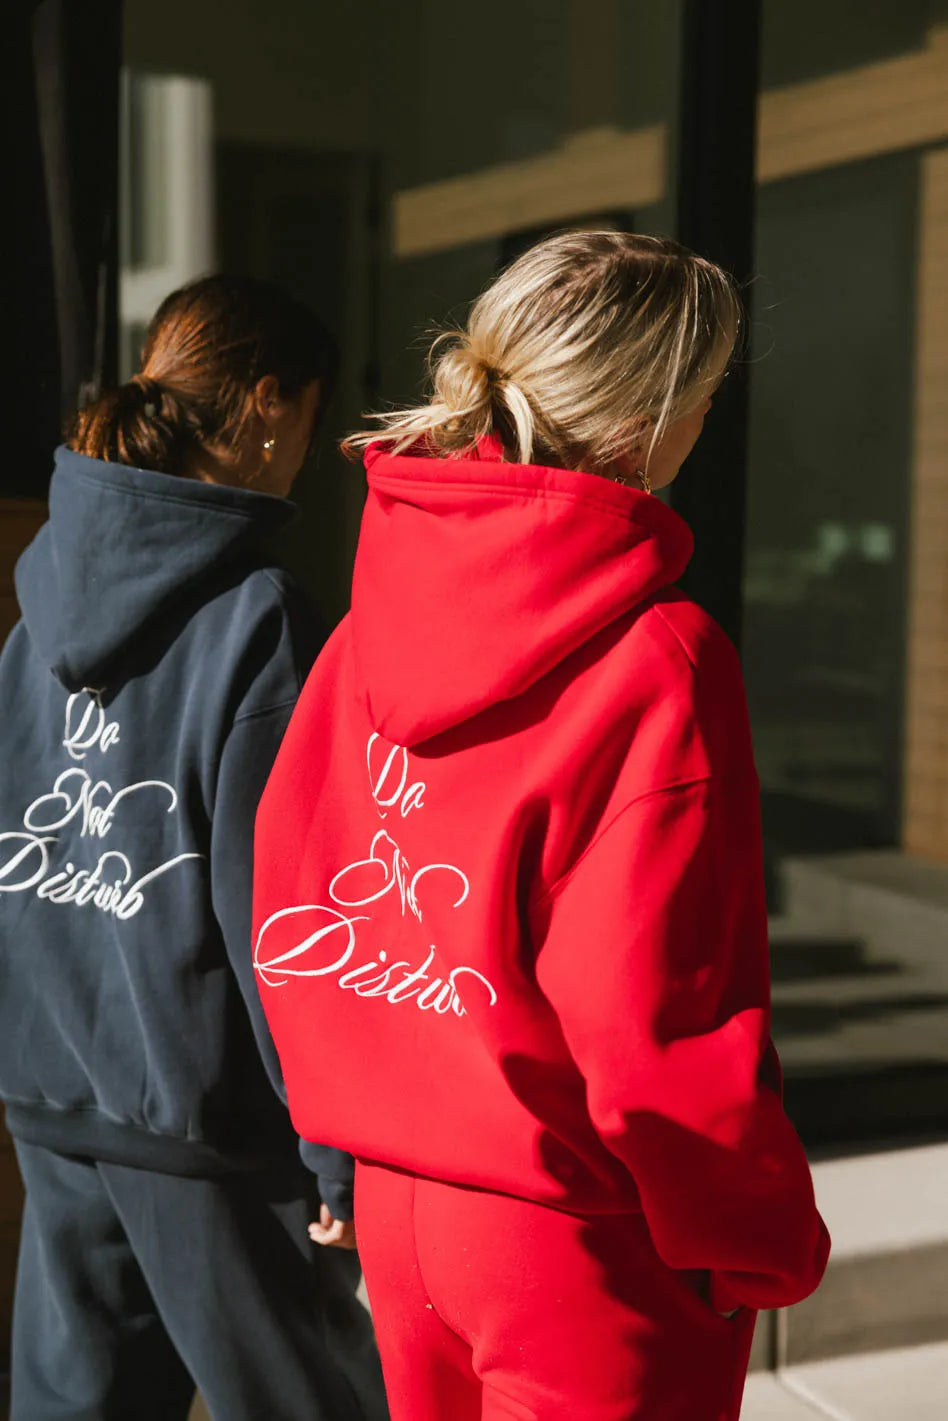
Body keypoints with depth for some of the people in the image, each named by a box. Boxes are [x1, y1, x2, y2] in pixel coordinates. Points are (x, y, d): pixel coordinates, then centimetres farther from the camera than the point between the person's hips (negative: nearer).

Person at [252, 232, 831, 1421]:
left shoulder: (379, 613, -2)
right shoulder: (657, 664, -21)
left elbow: (289, 895, 3)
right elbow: (662, 1021, -21)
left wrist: (359, 1124, 14)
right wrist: (765, 1244, -6)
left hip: (398, 1200, 6)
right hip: (582, 1237, -6)